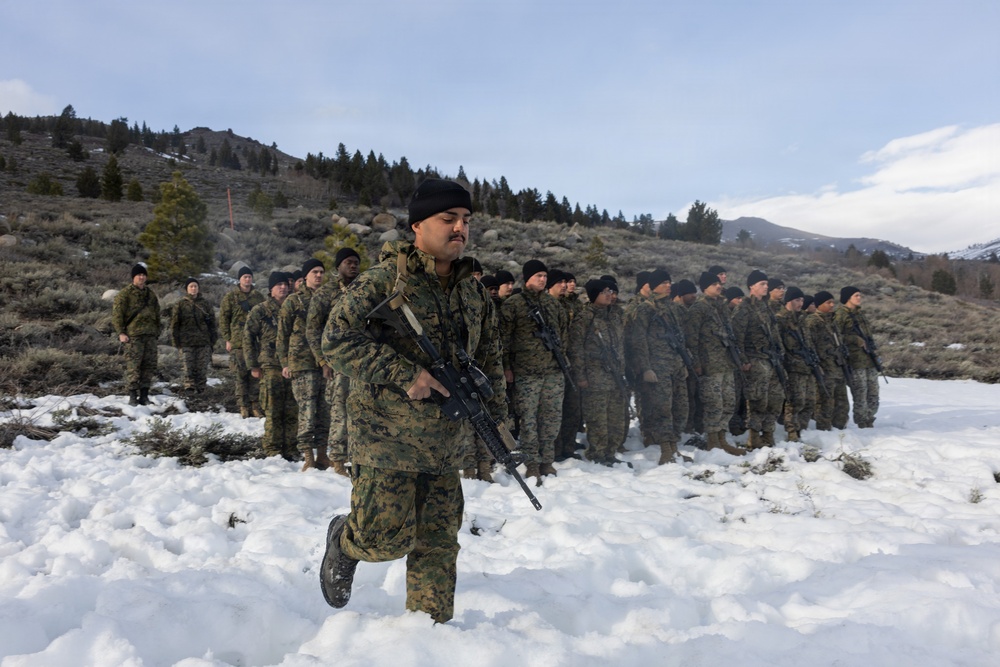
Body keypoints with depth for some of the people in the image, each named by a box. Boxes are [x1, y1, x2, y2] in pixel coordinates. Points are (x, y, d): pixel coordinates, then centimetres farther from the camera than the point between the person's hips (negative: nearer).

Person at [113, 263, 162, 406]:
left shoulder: (151, 294, 17)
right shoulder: (125, 294, -1)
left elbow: (157, 315, 24)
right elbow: (116, 314, -5)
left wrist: (156, 332, 16)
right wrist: (121, 333, -12)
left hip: (150, 335, 6)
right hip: (133, 335, -6)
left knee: (149, 365, 5)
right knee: (133, 366, -7)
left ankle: (144, 395, 12)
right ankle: (133, 396, -2)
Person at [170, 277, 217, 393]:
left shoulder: (205, 304, 10)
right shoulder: (181, 304, 7)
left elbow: (212, 323, 11)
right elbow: (174, 323, 7)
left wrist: (213, 339, 5)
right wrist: (176, 340, 1)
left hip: (203, 342, 1)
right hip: (186, 343, -1)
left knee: (202, 368, 1)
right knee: (188, 367, -5)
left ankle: (200, 389, 8)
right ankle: (189, 387, 0)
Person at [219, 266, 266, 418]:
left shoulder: (259, 297, 13)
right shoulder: (231, 296, 4)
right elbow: (223, 318, 3)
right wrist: (227, 339, -3)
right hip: (238, 342, -2)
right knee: (240, 374, -1)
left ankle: (255, 405, 9)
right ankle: (244, 406, 6)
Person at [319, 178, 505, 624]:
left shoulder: (474, 291, 9)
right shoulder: (384, 280, -12)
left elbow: (489, 357, 19)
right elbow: (336, 340, -18)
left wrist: (494, 415, 9)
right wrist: (404, 376, -25)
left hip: (446, 444, 6)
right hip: (386, 437, -5)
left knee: (438, 543, 9)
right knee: (387, 539, -2)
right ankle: (344, 541, 32)